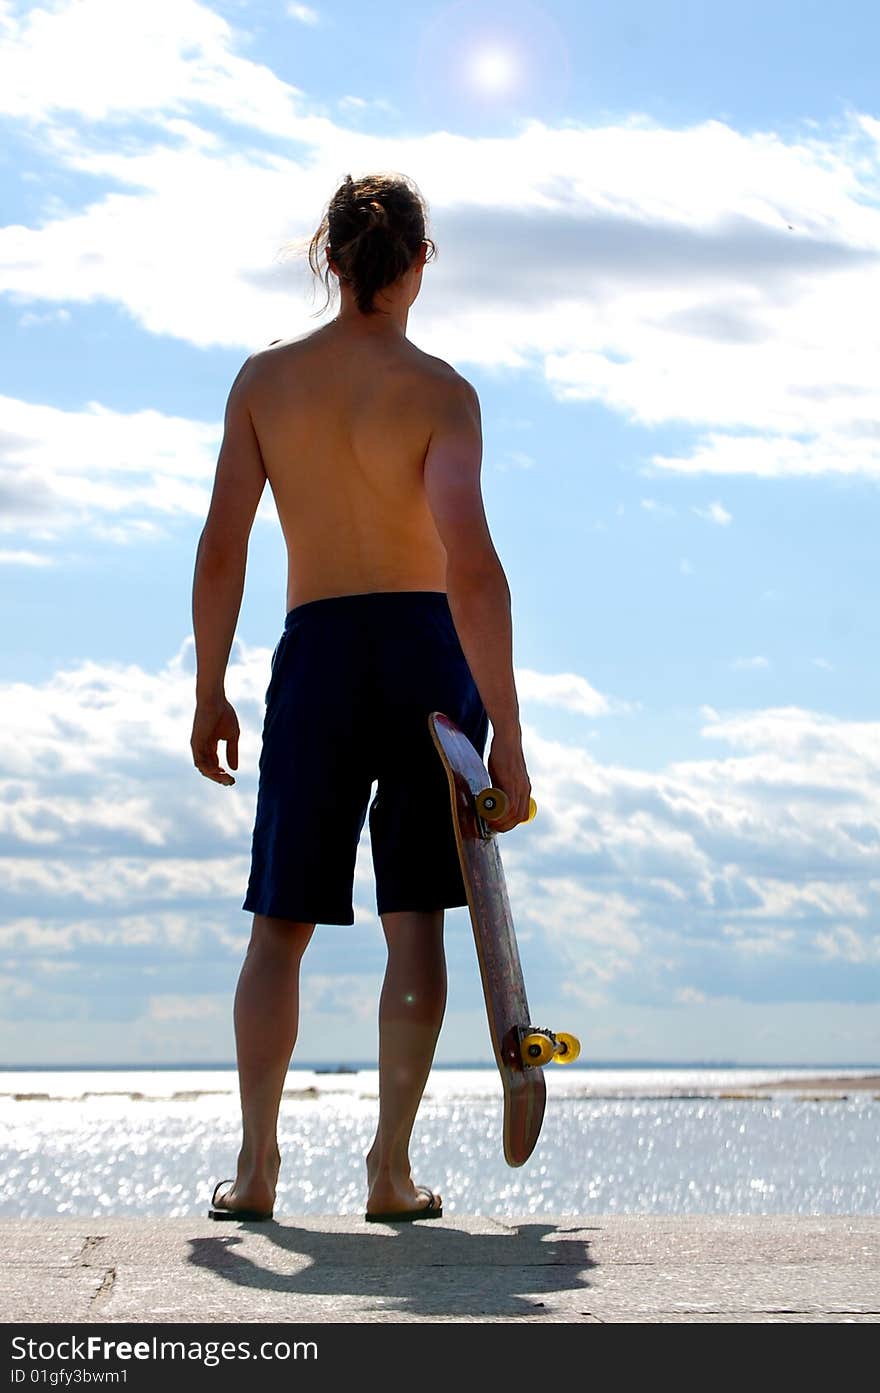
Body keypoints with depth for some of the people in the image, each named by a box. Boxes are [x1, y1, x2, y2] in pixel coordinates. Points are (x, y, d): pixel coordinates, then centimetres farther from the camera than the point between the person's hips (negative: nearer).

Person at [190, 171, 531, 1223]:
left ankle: (256, 1165, 2)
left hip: (315, 655, 2)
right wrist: (506, 729, -14)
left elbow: (221, 549, -1)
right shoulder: (439, 391, -7)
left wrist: (209, 695, 9)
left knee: (279, 925, 9)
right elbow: (471, 564, -16)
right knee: (414, 920, 3)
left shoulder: (264, 379, 1)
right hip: (426, 652, -2)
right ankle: (391, 1170, 1)